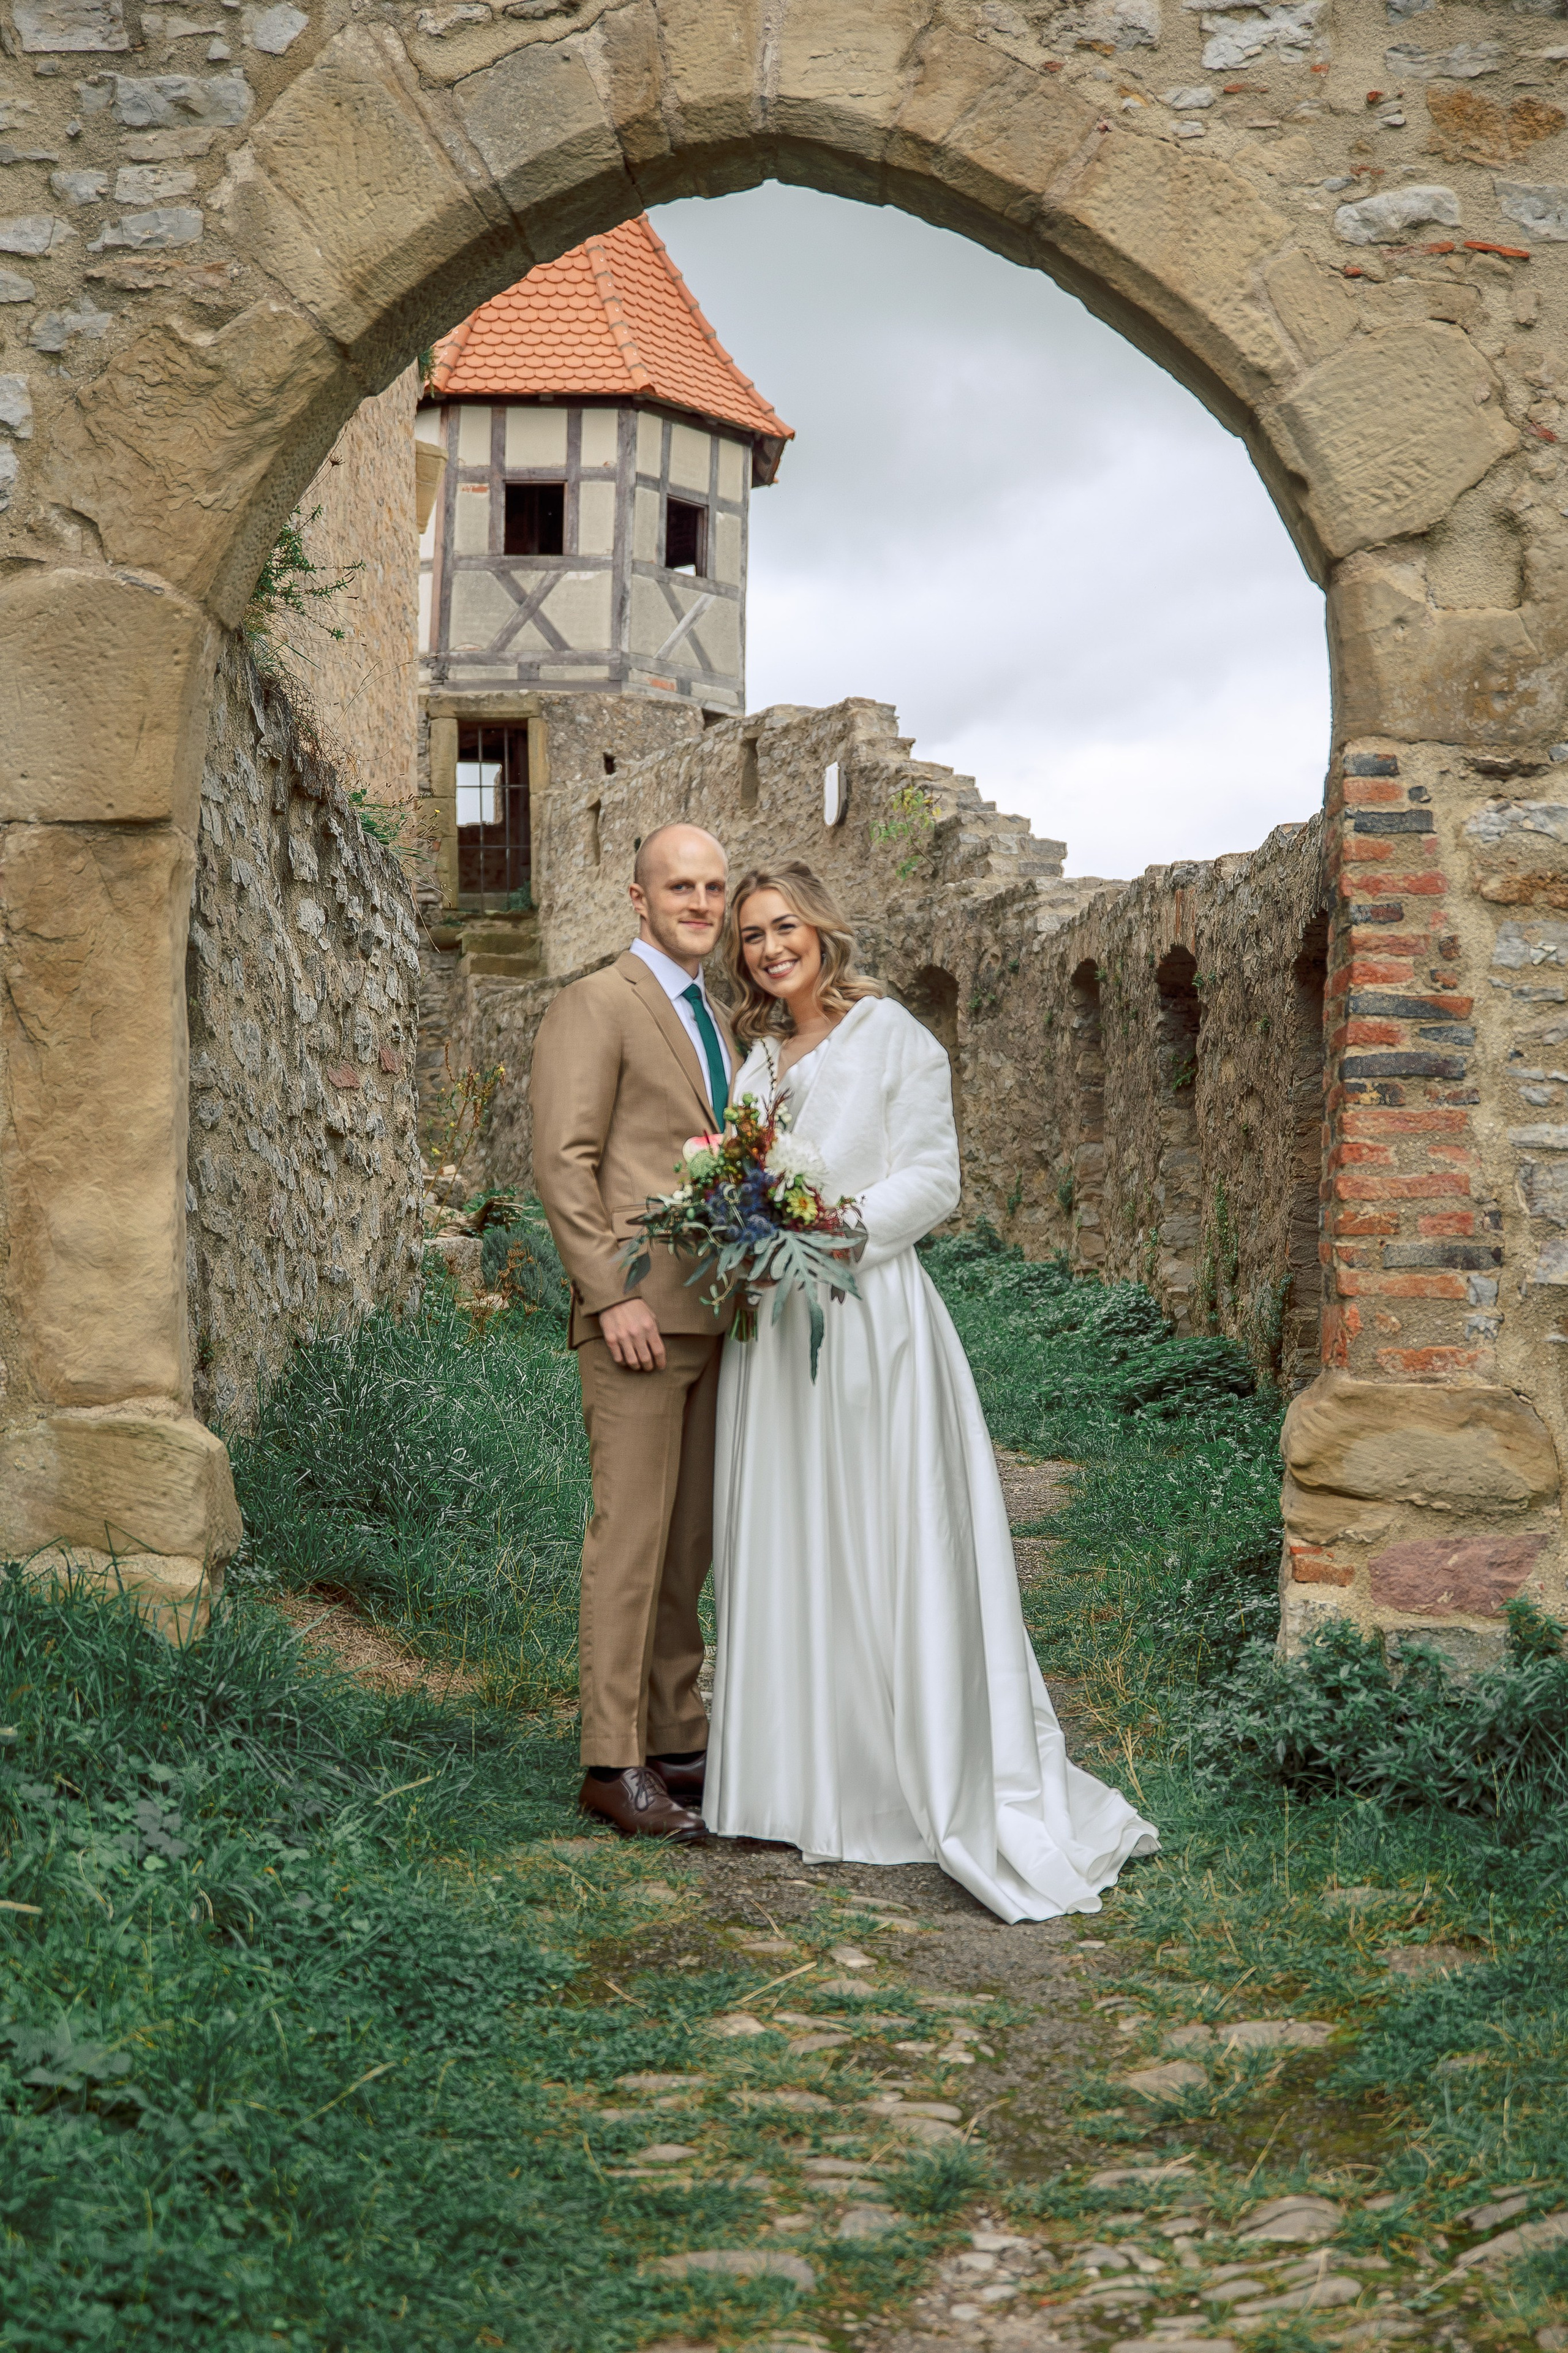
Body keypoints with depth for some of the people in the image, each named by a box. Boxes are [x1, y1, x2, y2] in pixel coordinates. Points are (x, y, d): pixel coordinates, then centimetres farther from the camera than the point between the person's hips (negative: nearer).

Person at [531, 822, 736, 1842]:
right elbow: (563, 1161, -12)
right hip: (639, 1313, -8)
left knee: (692, 1540, 11)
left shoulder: (715, 1018, 21)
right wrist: (613, 1293, -18)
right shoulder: (597, 1005, -4)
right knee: (632, 1533, -7)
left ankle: (679, 1743, 18)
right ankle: (614, 1762, -2)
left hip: (714, 1314, 8)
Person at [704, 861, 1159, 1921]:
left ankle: (930, 1784, 3)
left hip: (870, 1316, -6)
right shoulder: (756, 1058, 17)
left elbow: (933, 1181, -7)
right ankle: (811, 1779, 15)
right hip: (773, 1326, 6)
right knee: (786, 1546, 7)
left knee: (889, 1545, -5)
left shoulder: (893, 1036, -2)